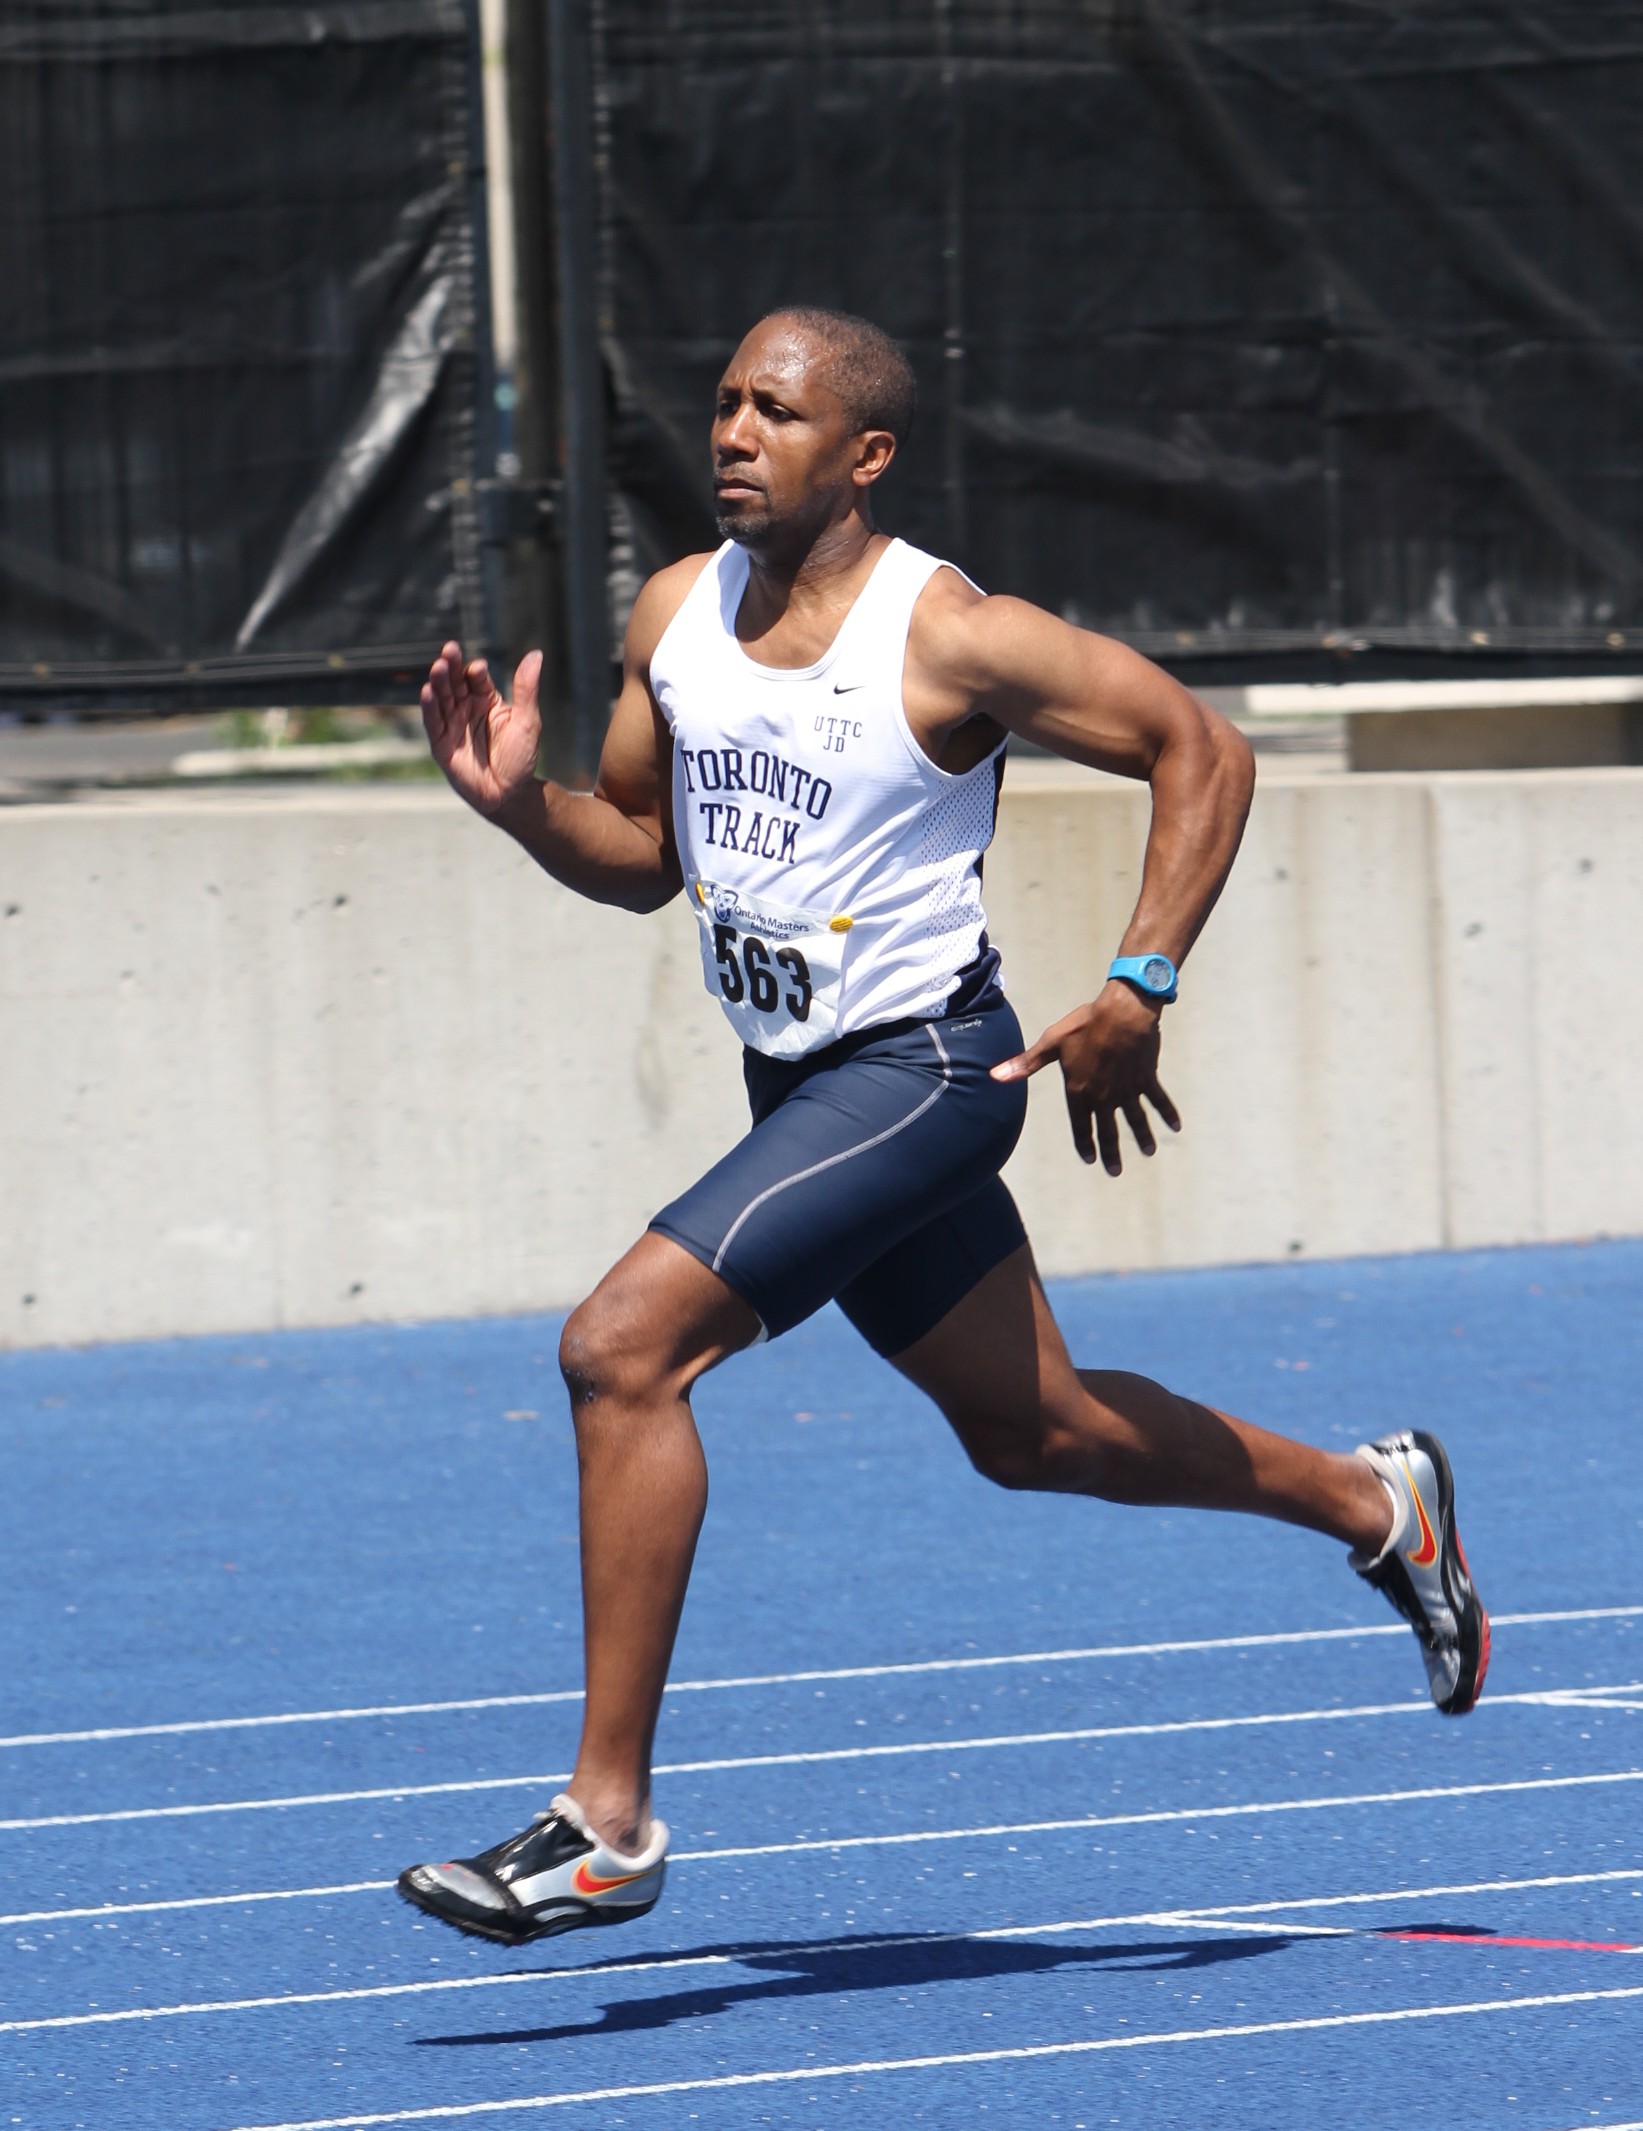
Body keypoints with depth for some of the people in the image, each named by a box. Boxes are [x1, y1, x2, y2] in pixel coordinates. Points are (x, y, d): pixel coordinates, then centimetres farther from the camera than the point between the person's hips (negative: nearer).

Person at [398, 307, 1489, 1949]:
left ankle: (607, 1823, -17)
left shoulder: (951, 638, -16)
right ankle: (1374, 1502, 45)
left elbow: (1201, 751, -9)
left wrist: (1138, 988, -15)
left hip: (920, 1070, -8)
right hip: (797, 1081, 8)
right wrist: (522, 805, -6)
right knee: (1030, 1428, 21)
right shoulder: (676, 614, 3)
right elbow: (645, 854, 14)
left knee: (622, 1349, -21)